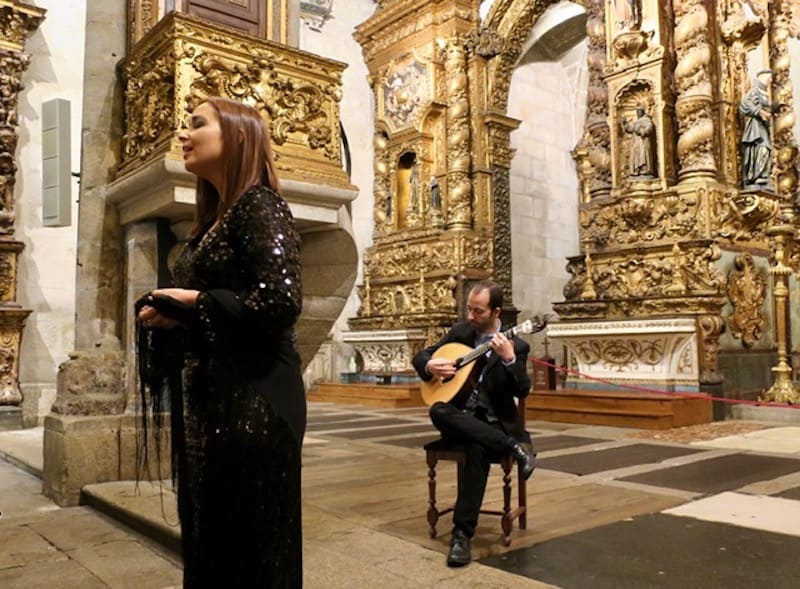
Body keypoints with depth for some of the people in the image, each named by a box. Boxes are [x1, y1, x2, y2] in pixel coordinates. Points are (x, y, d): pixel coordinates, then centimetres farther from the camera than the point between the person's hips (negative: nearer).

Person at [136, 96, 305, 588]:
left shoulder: (259, 204, -11)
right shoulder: (215, 218, 16)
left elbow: (280, 303, -24)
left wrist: (195, 302, -12)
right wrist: (172, 317, 2)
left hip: (254, 399, -9)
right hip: (208, 397, 9)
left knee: (251, 542, 4)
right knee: (209, 536, 19)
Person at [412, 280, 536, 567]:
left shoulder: (515, 345, -3)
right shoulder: (460, 331, 6)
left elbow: (522, 391, -13)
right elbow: (420, 356, 12)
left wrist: (509, 359, -29)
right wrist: (430, 366, -12)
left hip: (493, 422, -3)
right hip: (460, 419, 4)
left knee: (478, 448, -38)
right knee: (438, 410, -33)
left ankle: (462, 533, -32)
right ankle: (514, 447, -32)